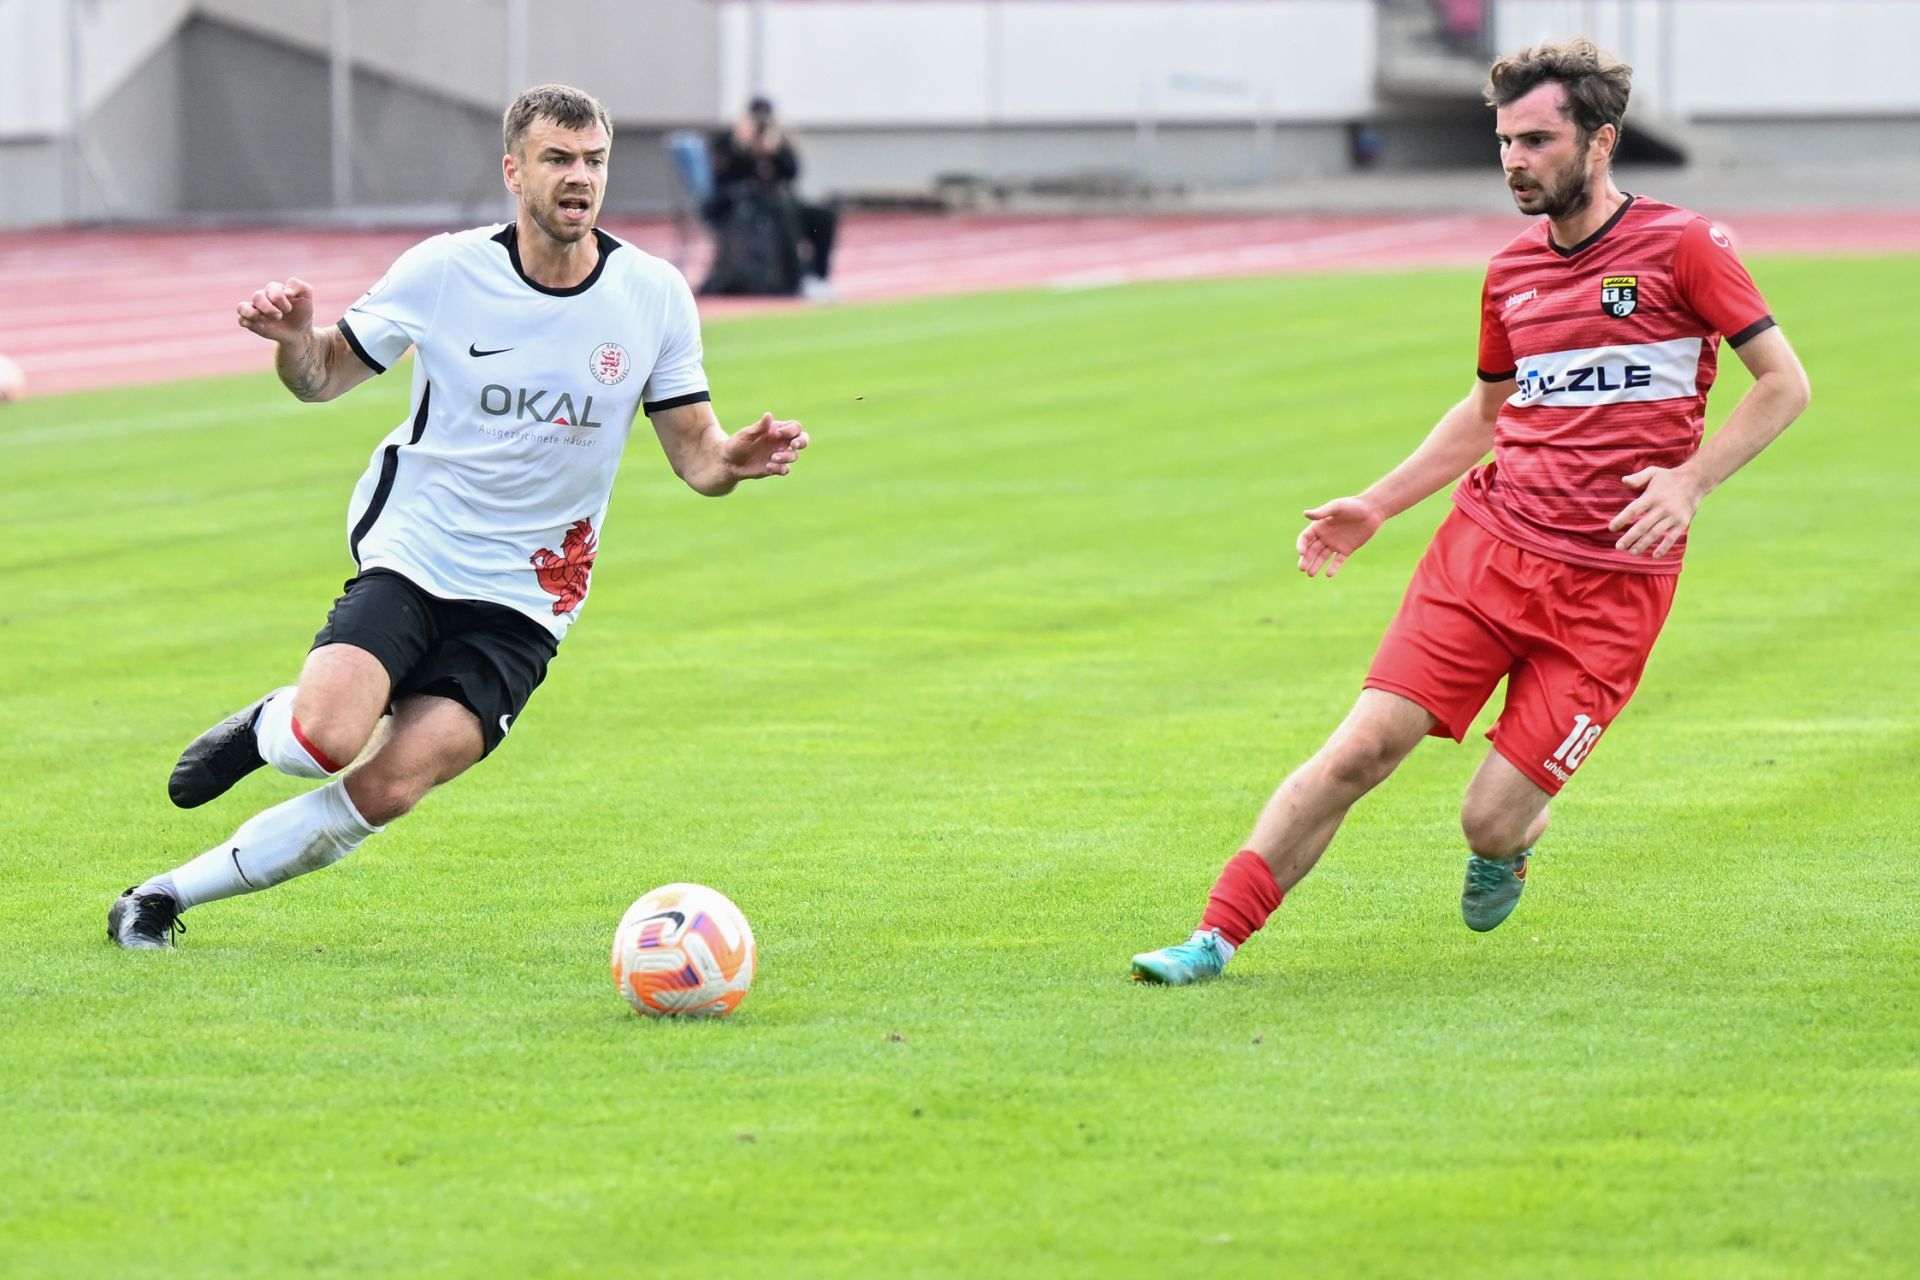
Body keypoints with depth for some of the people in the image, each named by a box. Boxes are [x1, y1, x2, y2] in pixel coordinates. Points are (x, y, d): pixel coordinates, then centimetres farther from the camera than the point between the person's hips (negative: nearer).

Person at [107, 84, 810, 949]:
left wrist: (734, 459, -22)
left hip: (523, 604, 1)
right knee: (328, 736, -28)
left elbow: (693, 452, 2)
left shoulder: (654, 296, -3)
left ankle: (169, 894, 0)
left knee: (388, 788, -16)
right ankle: (264, 727, 11)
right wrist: (292, 339, -20)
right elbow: (324, 377, 3)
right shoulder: (444, 271, -7)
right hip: (411, 554, -1)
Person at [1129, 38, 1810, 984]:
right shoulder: (1511, 272, 12)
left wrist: (1688, 481, -15)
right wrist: (1375, 506, 18)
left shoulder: (1680, 246, -4)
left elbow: (1784, 383, -2)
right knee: (1360, 750, -10)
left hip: (1609, 587, -4)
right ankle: (1216, 936, -5)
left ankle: (1515, 838, 30)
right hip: (1485, 549, 4)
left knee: (1490, 823, -7)